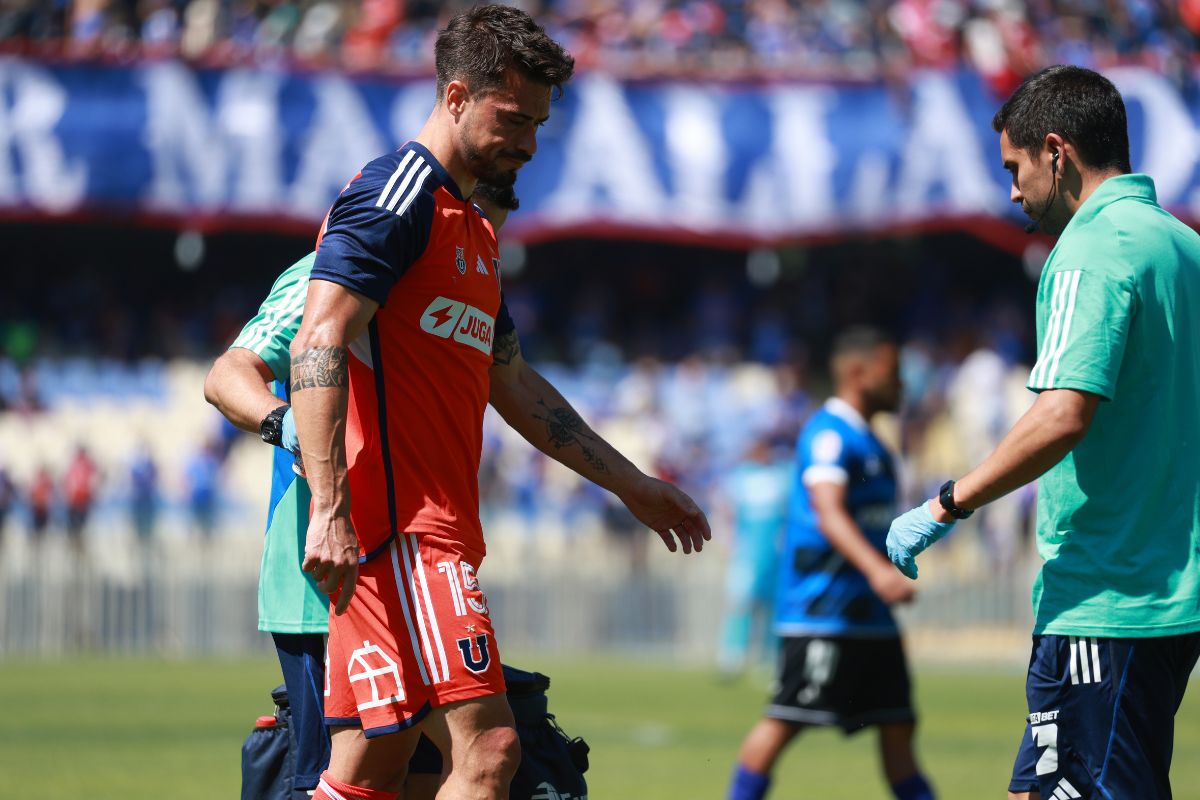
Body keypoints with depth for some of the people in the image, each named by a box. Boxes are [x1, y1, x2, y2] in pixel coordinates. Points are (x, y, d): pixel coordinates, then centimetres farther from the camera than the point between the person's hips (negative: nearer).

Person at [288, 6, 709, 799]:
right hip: (400, 526, -10)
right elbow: (319, 342, -16)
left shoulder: (474, 232, 25)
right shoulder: (398, 195, -7)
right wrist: (329, 509, -25)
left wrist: (634, 486, 34)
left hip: (434, 535, 10)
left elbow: (513, 385, 33)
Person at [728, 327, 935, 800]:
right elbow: (829, 513, -25)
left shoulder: (869, 441, 20)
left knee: (897, 725, 5)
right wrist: (877, 569, -38)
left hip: (869, 614, 9)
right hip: (823, 612, -9)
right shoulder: (829, 434, -12)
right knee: (787, 719, -8)